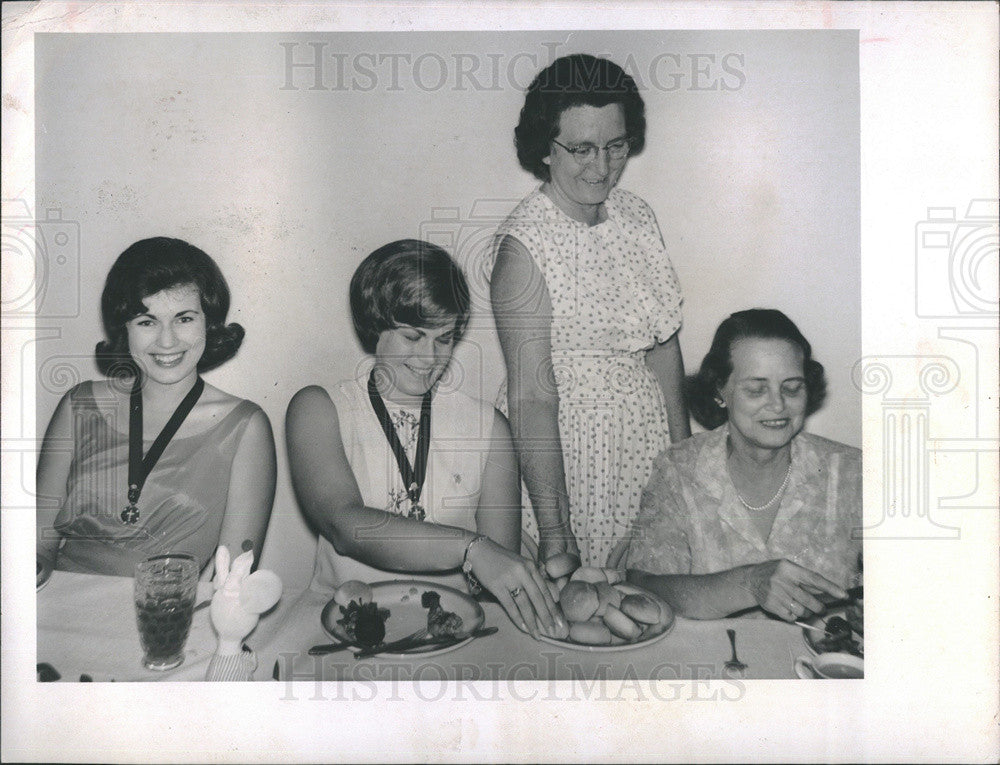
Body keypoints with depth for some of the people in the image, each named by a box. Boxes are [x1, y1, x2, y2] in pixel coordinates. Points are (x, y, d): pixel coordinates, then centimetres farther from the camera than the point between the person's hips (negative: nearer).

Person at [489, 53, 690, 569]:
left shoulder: (636, 215, 2)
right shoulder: (524, 245, -19)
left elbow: (662, 343, 8)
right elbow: (531, 397, -23)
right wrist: (553, 530, -25)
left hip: (648, 438, 6)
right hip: (567, 447, -6)